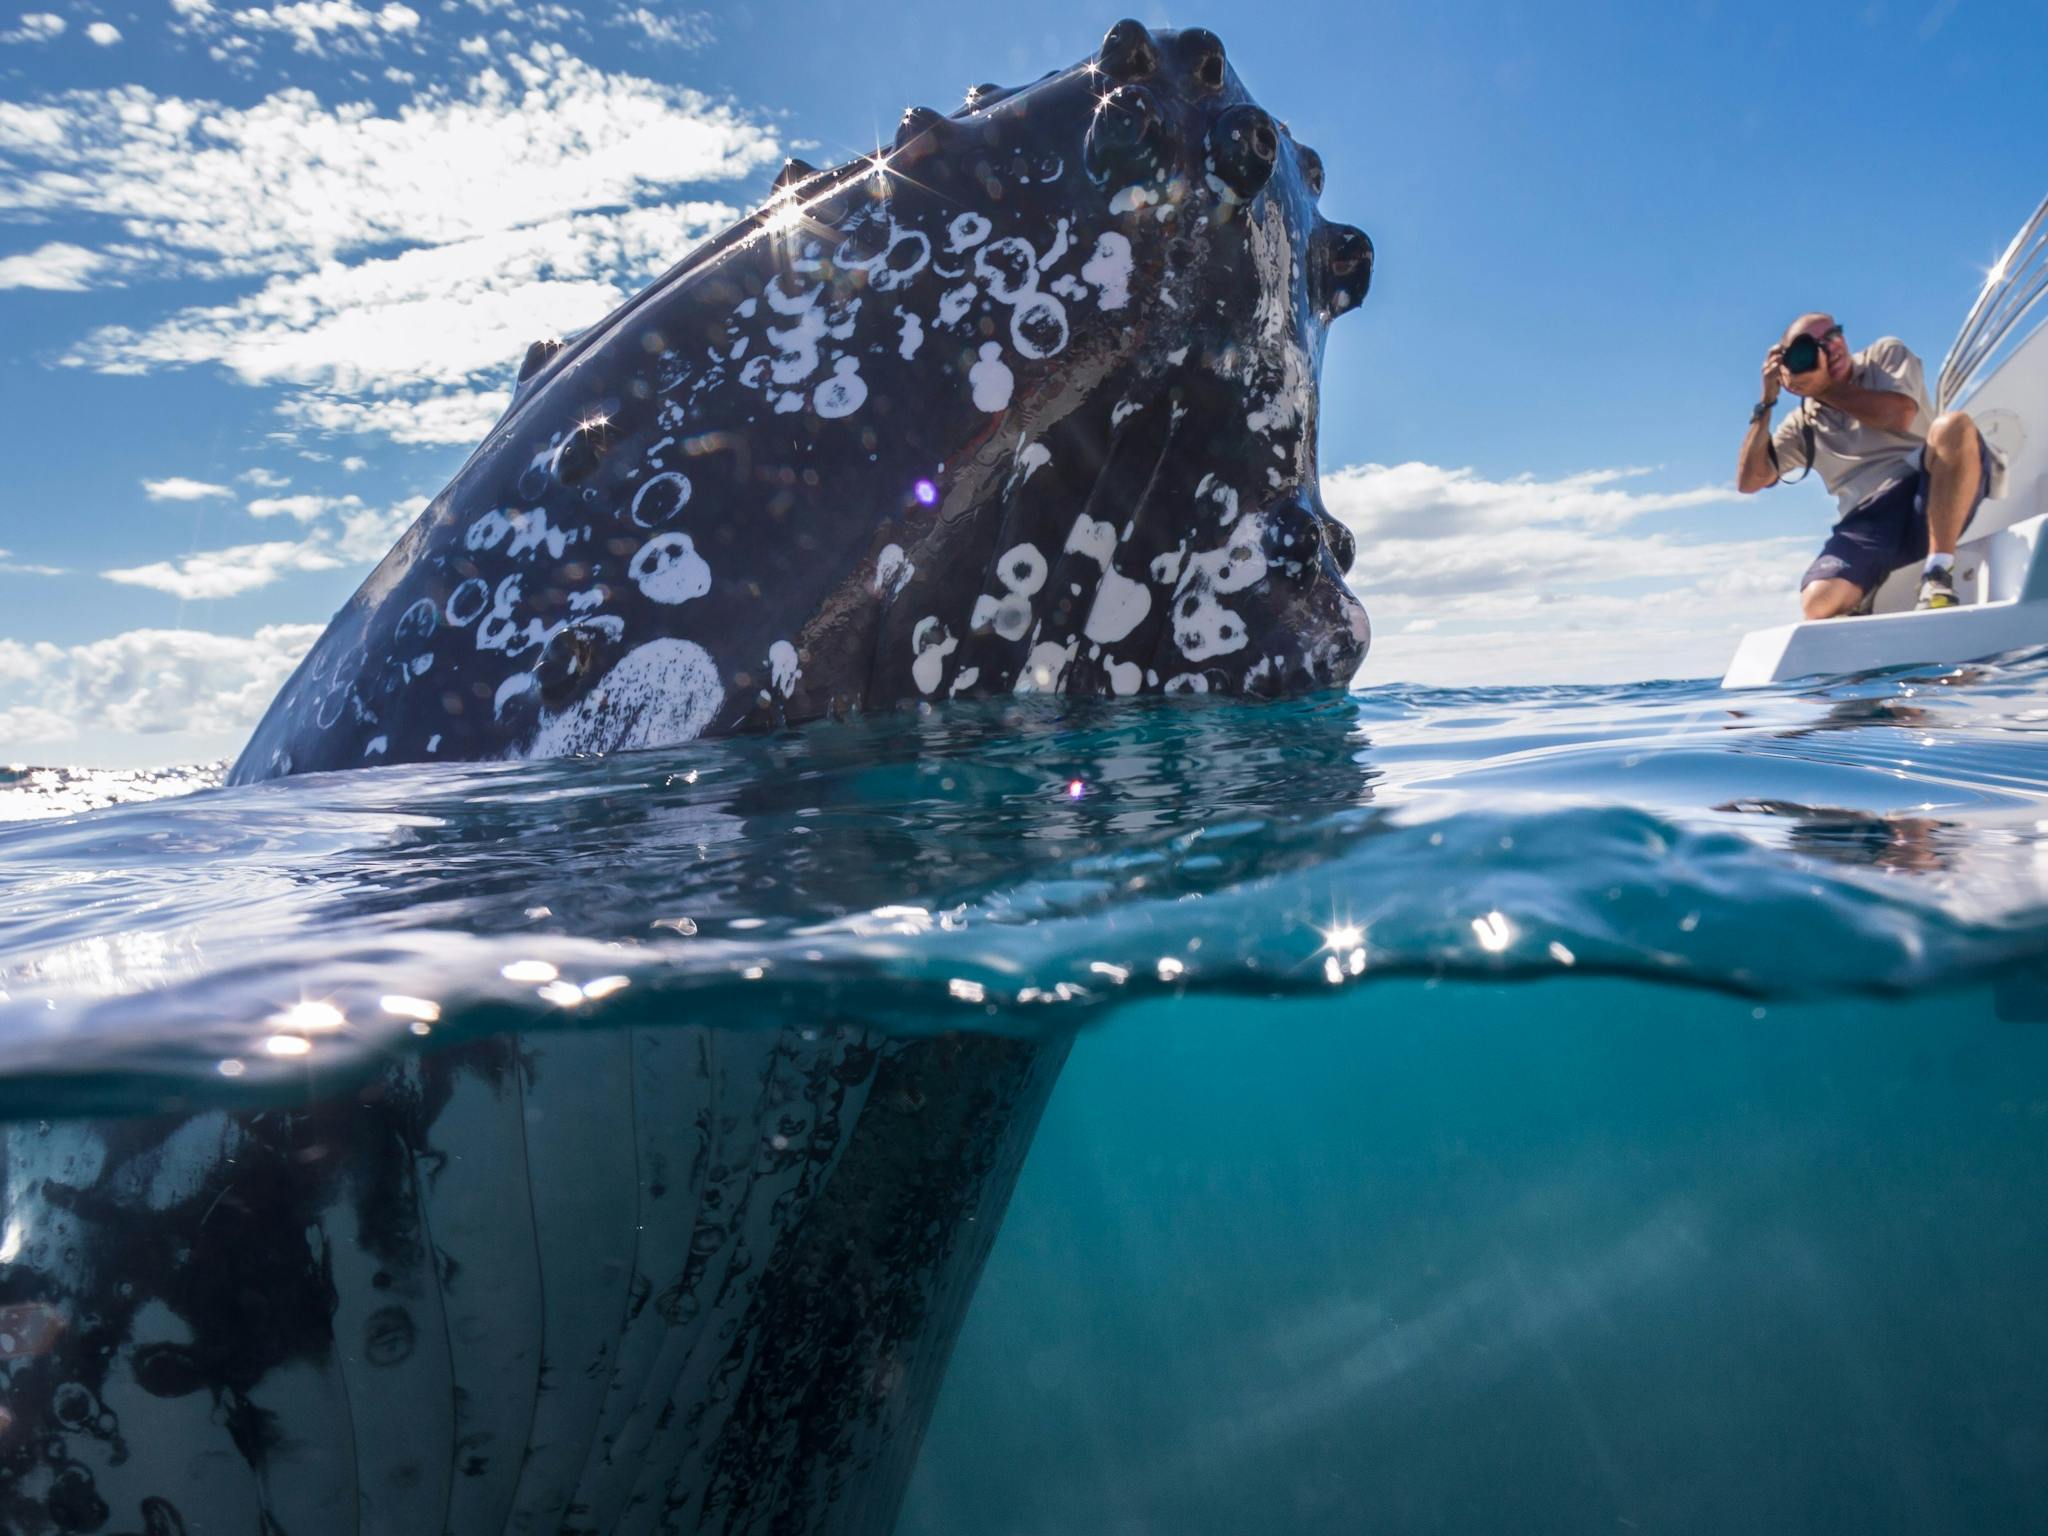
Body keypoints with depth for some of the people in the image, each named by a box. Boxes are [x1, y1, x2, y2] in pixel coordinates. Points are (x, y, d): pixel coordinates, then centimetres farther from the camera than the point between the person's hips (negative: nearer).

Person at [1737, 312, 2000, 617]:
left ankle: (1937, 575, -30)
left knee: (1953, 425, -35)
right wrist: (1766, 401, 3)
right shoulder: (1803, 423, 17)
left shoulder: (1886, 354, 13)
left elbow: (1898, 416, -7)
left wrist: (1822, 388, 1)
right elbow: (1749, 482, 6)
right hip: (1870, 520, 0)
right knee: (1818, 604, -31)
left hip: (1932, 492, 0)